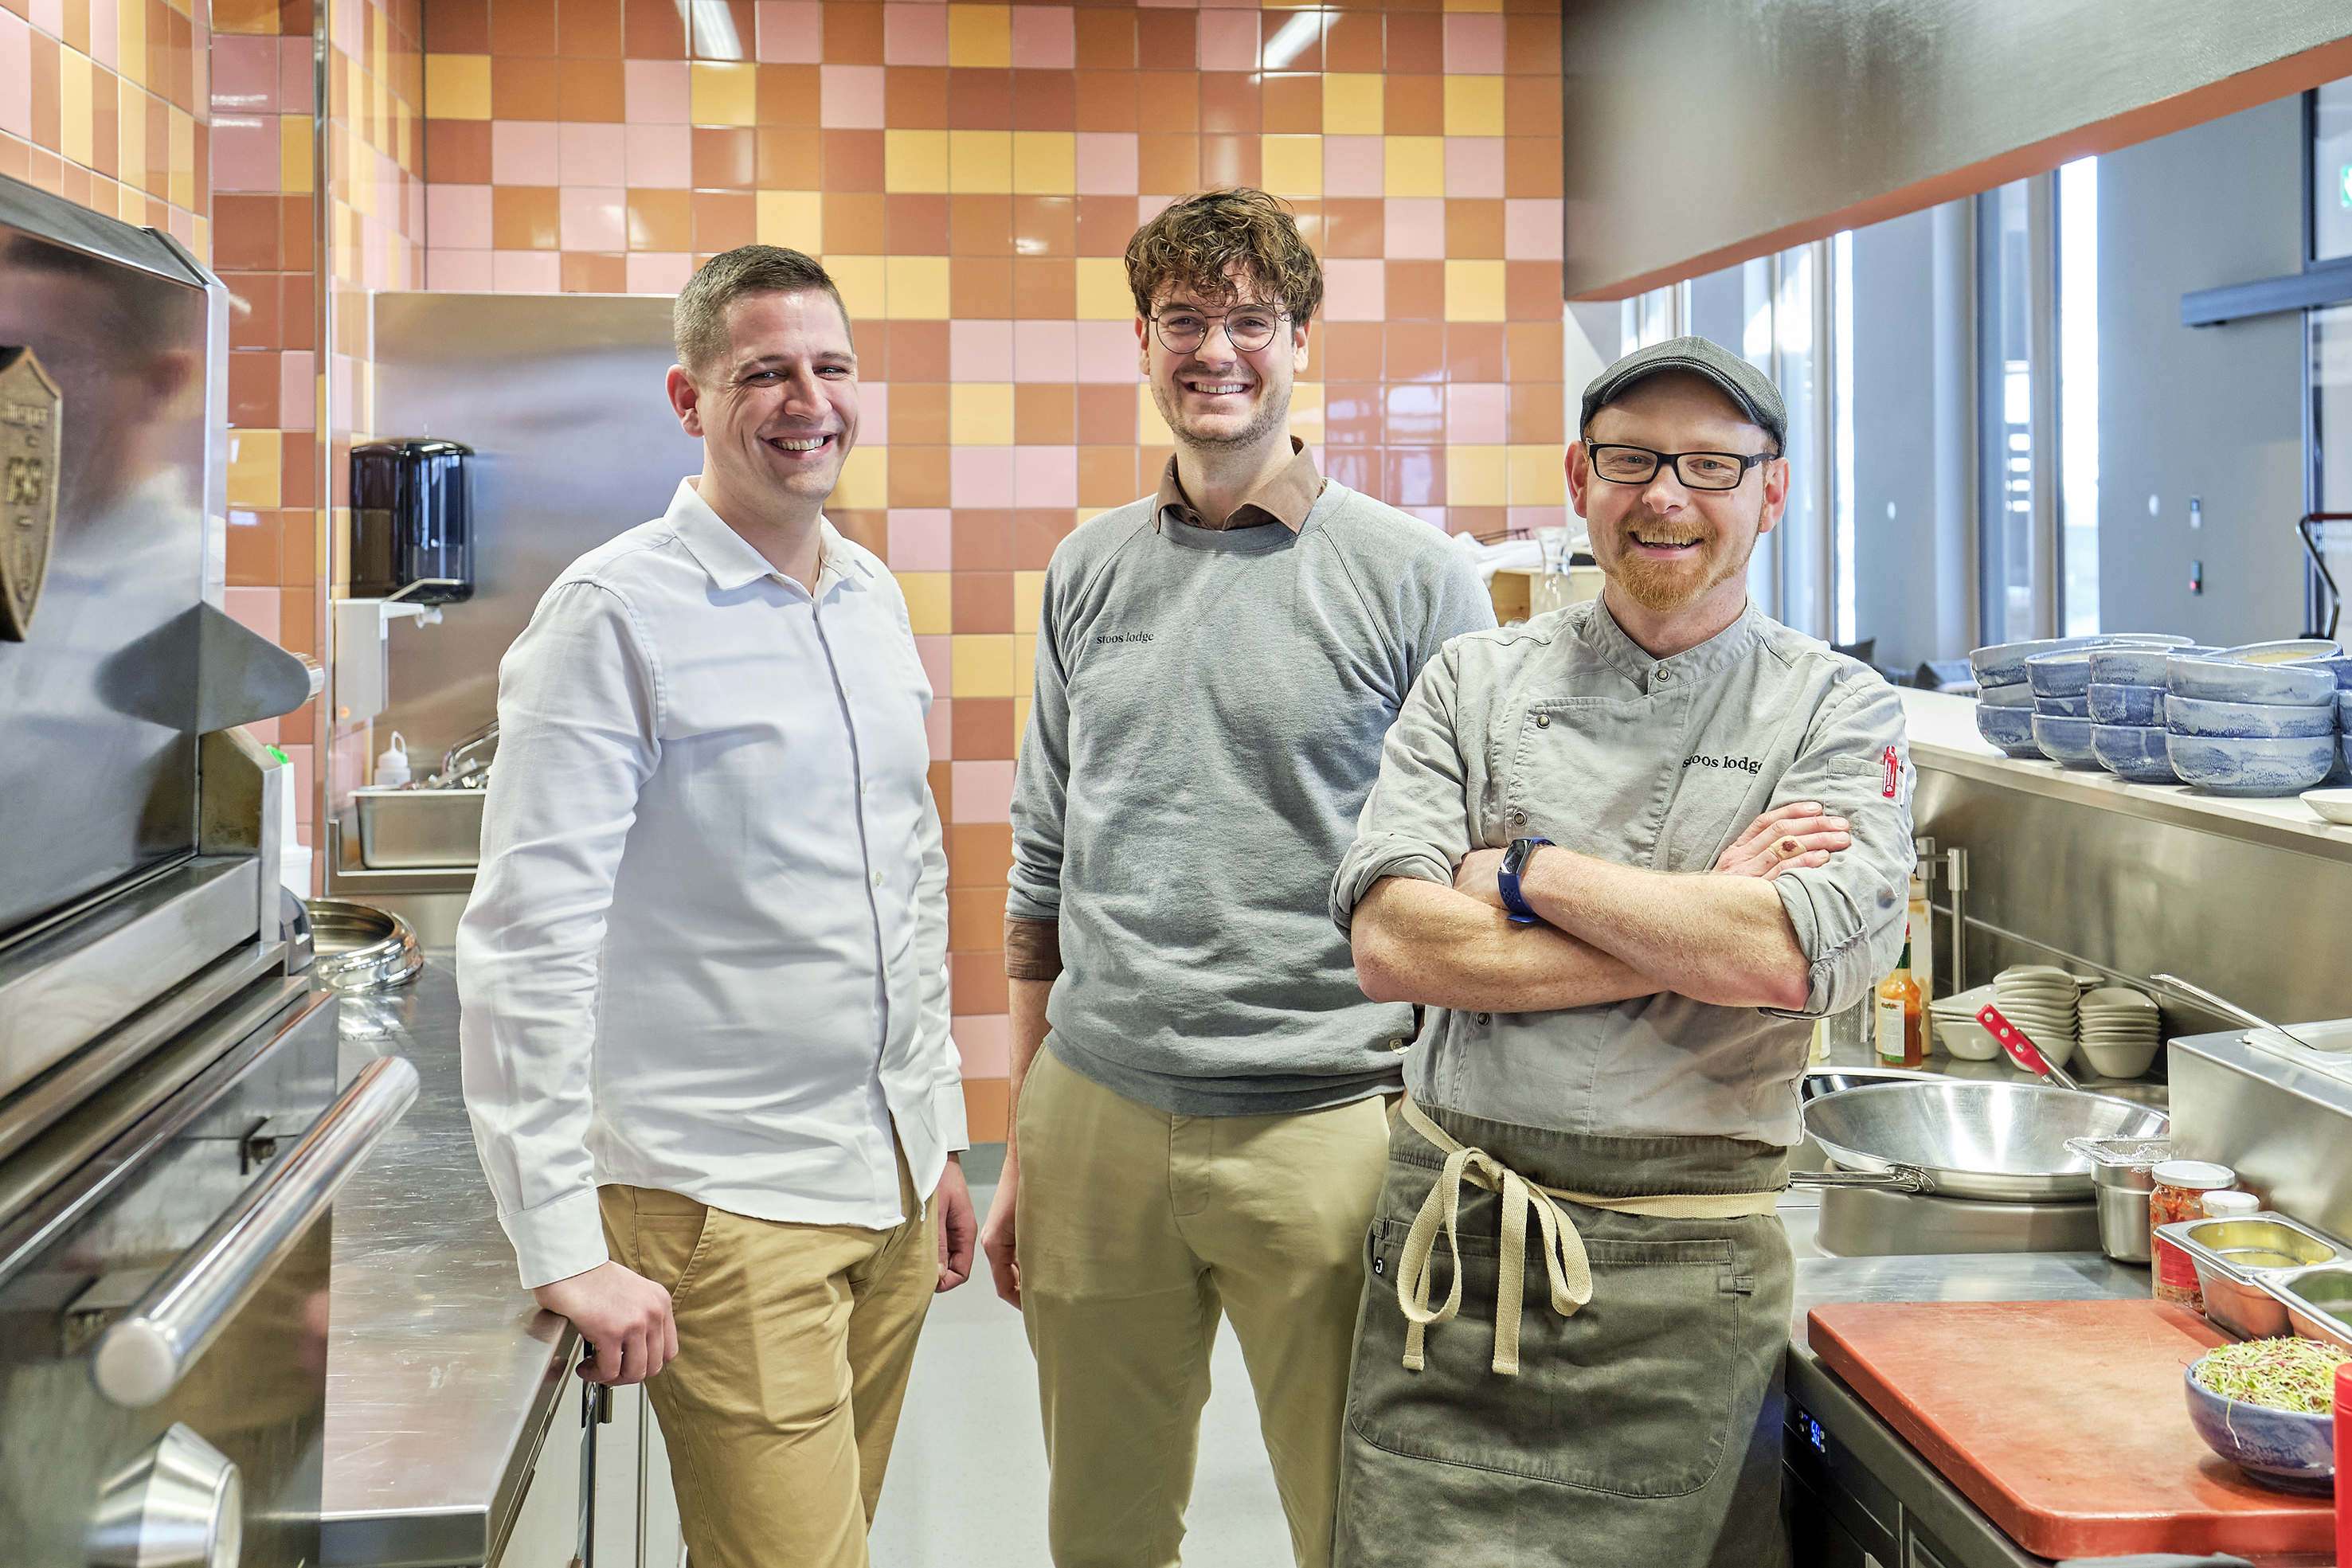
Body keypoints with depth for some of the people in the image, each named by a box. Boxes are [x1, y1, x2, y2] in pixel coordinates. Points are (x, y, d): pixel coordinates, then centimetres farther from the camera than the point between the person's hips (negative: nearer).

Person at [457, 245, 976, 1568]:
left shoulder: (875, 599, 10)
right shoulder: (617, 612, -12)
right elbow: (526, 942, -16)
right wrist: (565, 1251, -18)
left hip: (893, 1181, 7)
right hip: (725, 1204, -7)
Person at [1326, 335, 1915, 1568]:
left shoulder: (1839, 712, 2)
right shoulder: (1475, 682, 6)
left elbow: (1808, 955, -16)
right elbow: (1389, 944, -8)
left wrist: (1530, 870, -10)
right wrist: (1697, 922, -11)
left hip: (1684, 1279, -1)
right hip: (1451, 1242, 1)